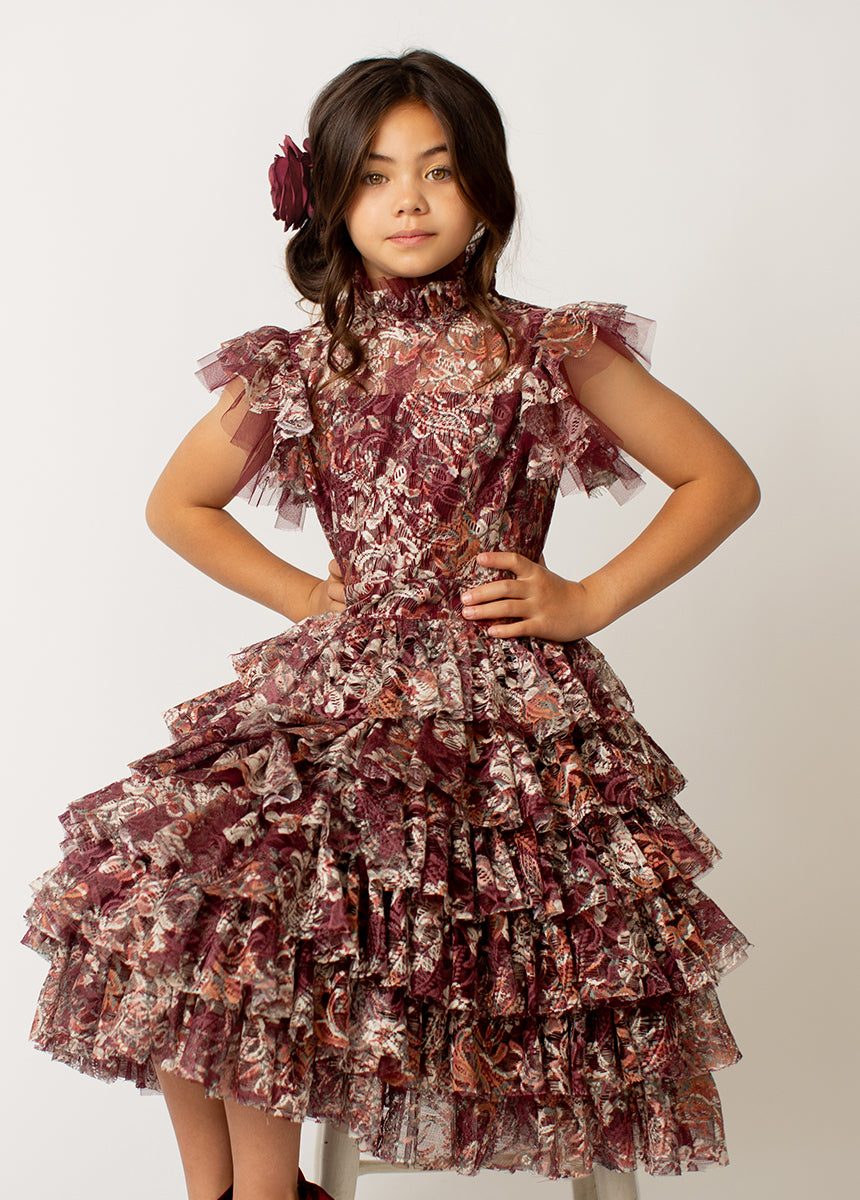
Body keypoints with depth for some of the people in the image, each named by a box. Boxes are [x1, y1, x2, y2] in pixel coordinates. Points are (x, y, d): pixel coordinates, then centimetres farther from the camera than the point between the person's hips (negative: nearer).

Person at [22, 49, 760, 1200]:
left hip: (512, 696, -1)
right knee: (185, 893, -19)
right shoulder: (296, 368, 10)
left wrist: (589, 600, -1)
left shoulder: (548, 352, 4)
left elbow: (724, 479, 8)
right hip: (342, 689, 2)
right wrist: (301, 594, 9)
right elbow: (177, 504, 22)